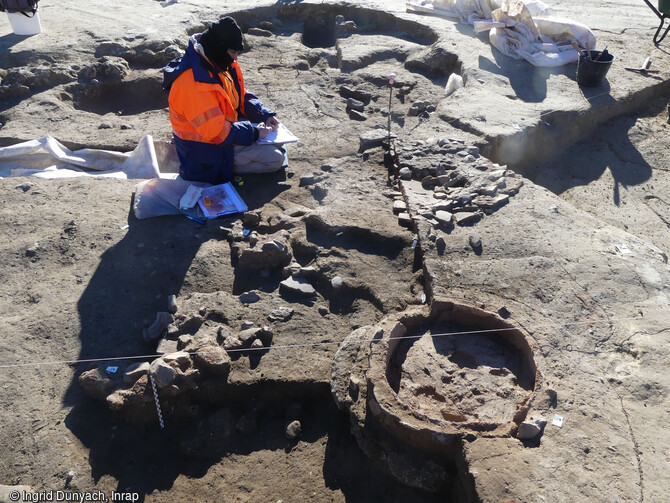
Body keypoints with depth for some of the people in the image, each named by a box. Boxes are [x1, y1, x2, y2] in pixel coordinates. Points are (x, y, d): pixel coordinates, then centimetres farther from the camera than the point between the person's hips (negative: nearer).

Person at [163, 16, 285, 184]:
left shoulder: (223, 65, 0)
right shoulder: (194, 82, -31)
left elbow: (242, 96, 12)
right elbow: (216, 132, -32)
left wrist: (265, 115, -3)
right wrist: (254, 134, -23)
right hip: (206, 151, -10)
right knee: (275, 159, -14)